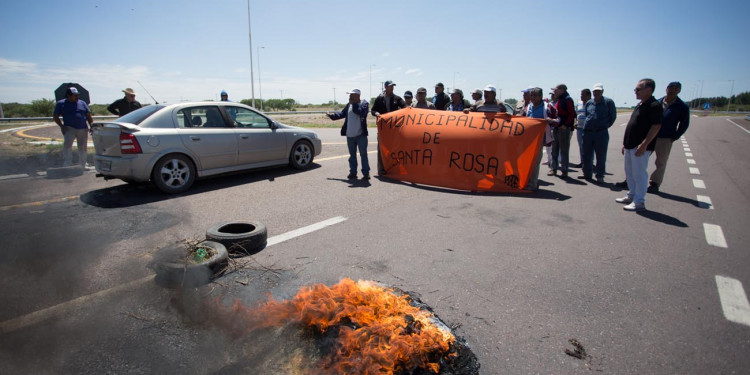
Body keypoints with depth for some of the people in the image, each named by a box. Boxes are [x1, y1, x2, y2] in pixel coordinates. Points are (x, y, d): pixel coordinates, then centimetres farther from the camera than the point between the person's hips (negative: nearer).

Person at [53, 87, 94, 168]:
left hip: (83, 129, 2)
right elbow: (55, 116, 9)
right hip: (69, 128, -2)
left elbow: (88, 116, 15)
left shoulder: (82, 103, 15)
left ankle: (82, 167, 16)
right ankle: (66, 165, -17)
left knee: (82, 148, 6)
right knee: (67, 145, -21)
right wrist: (61, 126, -5)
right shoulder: (61, 104, 9)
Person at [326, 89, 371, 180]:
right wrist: (331, 115, 15)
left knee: (363, 154, -3)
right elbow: (342, 113, 19)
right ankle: (353, 172, 19)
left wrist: (354, 104, -18)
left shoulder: (364, 103, -5)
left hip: (361, 135, -6)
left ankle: (366, 173, 3)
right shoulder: (349, 105, 11)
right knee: (352, 155, 11)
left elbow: (362, 112, -23)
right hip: (350, 135, 6)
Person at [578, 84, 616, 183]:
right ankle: (586, 173, 23)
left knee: (601, 156, 0)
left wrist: (605, 126, 6)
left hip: (601, 133, -4)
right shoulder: (589, 102, 10)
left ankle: (600, 176, 8)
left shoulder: (608, 102, -1)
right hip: (587, 133, 4)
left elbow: (613, 116, 6)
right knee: (586, 155, 10)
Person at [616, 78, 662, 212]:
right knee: (629, 173, 17)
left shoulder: (654, 105, -13)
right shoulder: (639, 105, 16)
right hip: (630, 146, 10)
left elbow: (656, 126, -19)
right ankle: (631, 196, 29)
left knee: (639, 174, -5)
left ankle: (639, 202, 2)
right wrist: (625, 143, 19)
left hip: (641, 147, -10)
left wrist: (644, 144, -24)